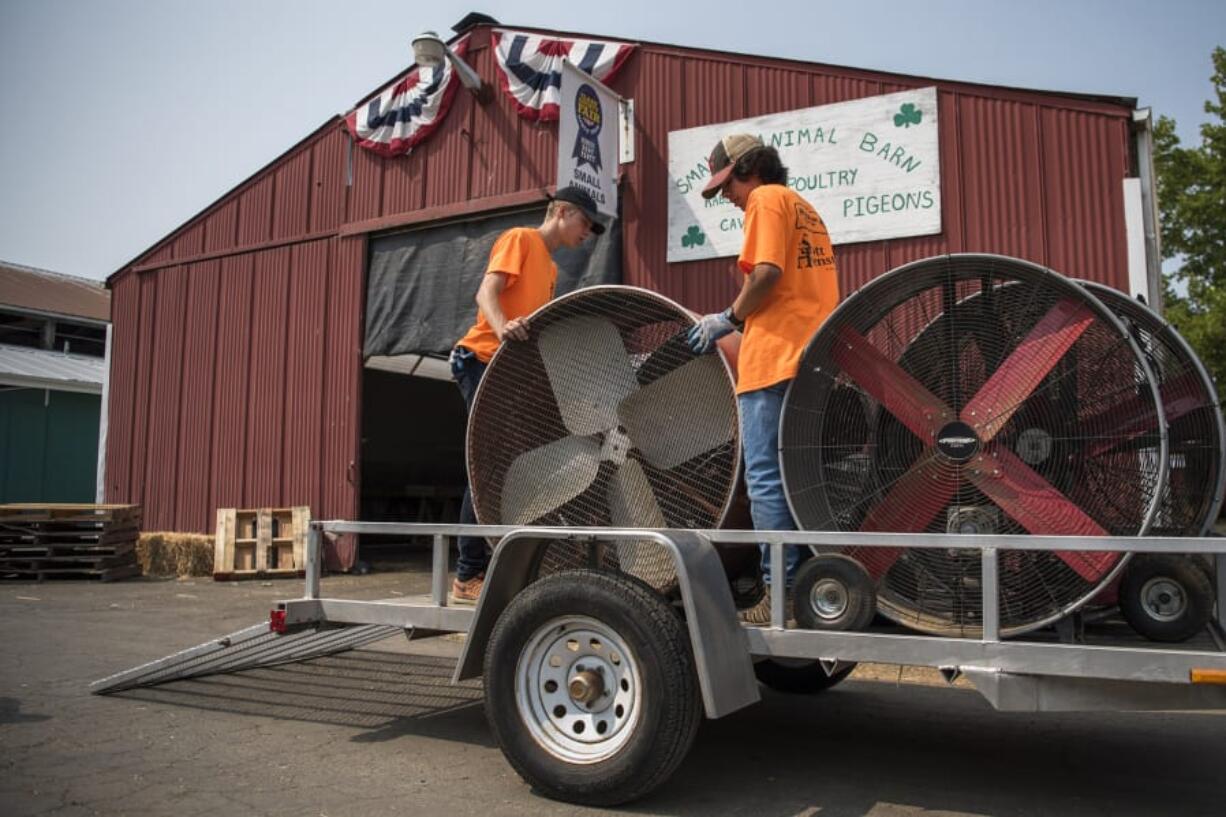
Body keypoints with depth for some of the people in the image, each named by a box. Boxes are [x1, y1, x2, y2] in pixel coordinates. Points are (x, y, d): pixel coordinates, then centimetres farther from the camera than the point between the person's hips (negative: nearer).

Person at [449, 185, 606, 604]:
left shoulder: (550, 267, 23)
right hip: (483, 361, -9)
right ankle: (468, 577, -9)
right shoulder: (520, 238, -1)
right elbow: (487, 291, -16)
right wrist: (502, 327, -36)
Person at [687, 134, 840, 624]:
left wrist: (731, 318, -3)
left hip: (777, 357, -9)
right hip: (811, 354, 9)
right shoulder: (803, 207, 26)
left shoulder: (766, 198, -1)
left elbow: (767, 272, -15)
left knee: (767, 479, -8)